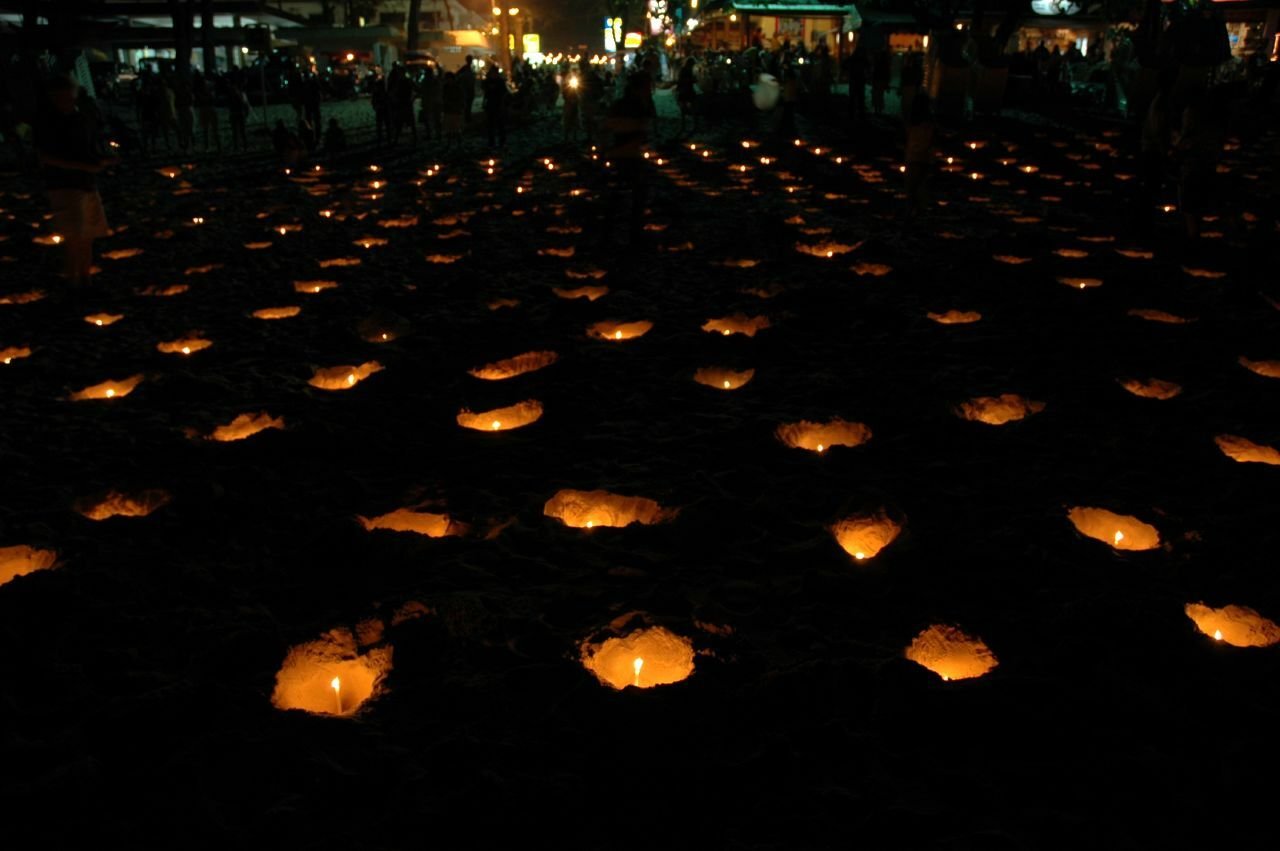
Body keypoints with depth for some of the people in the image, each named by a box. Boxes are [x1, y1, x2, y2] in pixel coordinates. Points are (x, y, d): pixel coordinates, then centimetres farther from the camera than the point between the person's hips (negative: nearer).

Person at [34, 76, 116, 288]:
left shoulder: (81, 120, 13)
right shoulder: (47, 125, -5)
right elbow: (45, 158, -12)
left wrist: (103, 160, -2)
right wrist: (83, 166, -20)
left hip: (88, 185, 6)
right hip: (64, 187, -6)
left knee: (88, 238, 9)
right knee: (73, 237, -13)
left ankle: (85, 279, 19)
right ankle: (72, 282, -8)